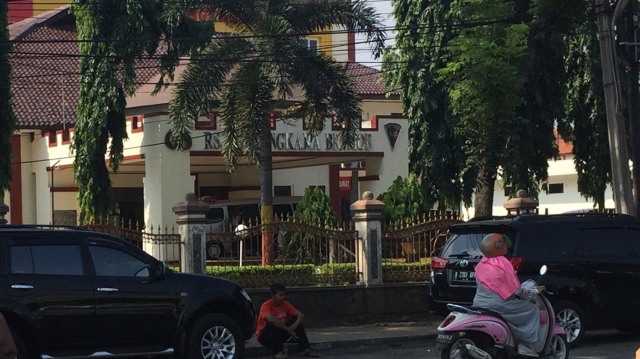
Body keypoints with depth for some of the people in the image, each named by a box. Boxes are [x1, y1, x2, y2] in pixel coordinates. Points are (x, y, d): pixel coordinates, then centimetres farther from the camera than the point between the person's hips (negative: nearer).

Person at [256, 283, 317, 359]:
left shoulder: (285, 304, -3)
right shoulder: (266, 305, -22)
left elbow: (301, 315, -7)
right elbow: (271, 319, -42)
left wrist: (295, 325, -30)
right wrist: (288, 329, -39)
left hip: (280, 333, 6)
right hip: (264, 336, -6)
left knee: (297, 320, -10)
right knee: (272, 324, -35)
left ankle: (305, 349, -17)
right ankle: (278, 351, -38)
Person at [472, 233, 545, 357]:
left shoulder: (481, 264, 9)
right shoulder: (503, 264, -14)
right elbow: (517, 291, -12)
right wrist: (535, 291, 4)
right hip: (496, 305, -8)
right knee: (531, 311, 4)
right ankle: (527, 349, -2)